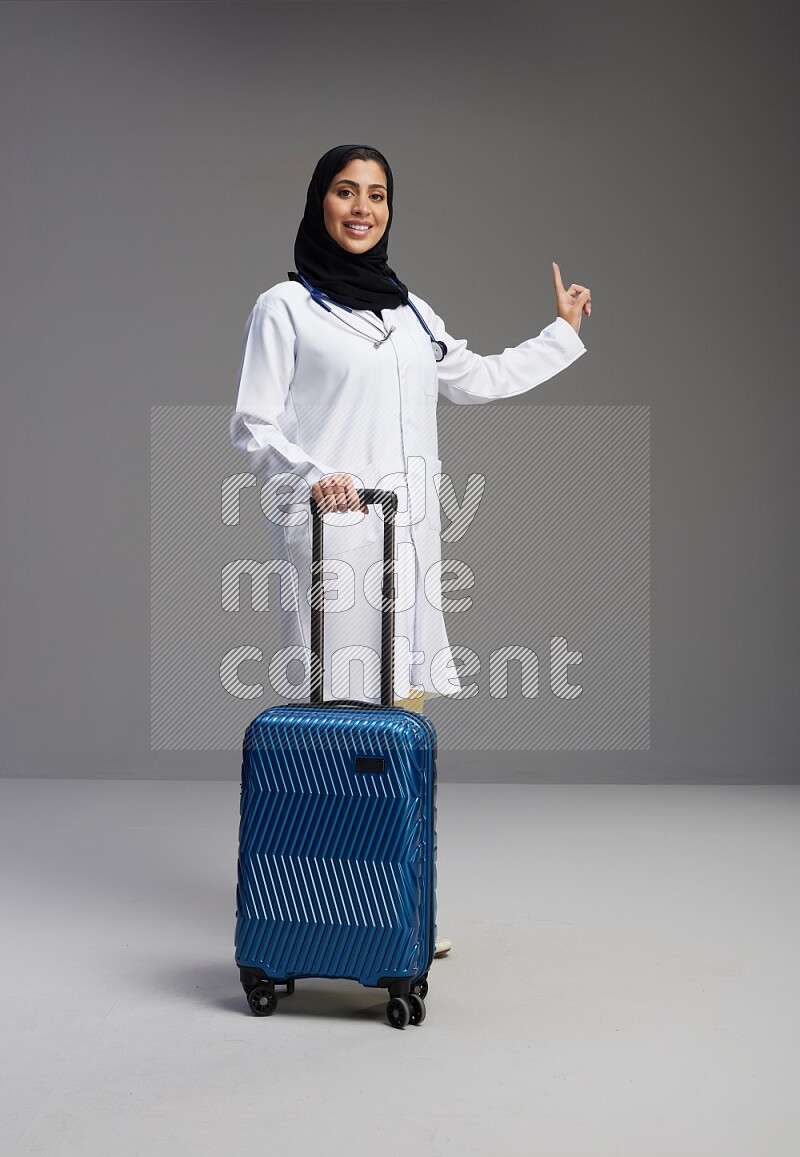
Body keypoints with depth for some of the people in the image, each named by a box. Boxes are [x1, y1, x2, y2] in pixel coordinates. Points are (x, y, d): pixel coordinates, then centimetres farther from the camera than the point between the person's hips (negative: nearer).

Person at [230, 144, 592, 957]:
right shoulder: (284, 307, 1)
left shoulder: (411, 311, 19)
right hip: (328, 536, -6)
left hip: (409, 537, 6)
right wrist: (309, 476, -21)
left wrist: (562, 335, 38)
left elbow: (475, 380, 33)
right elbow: (251, 427, -3)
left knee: (405, 714, 4)